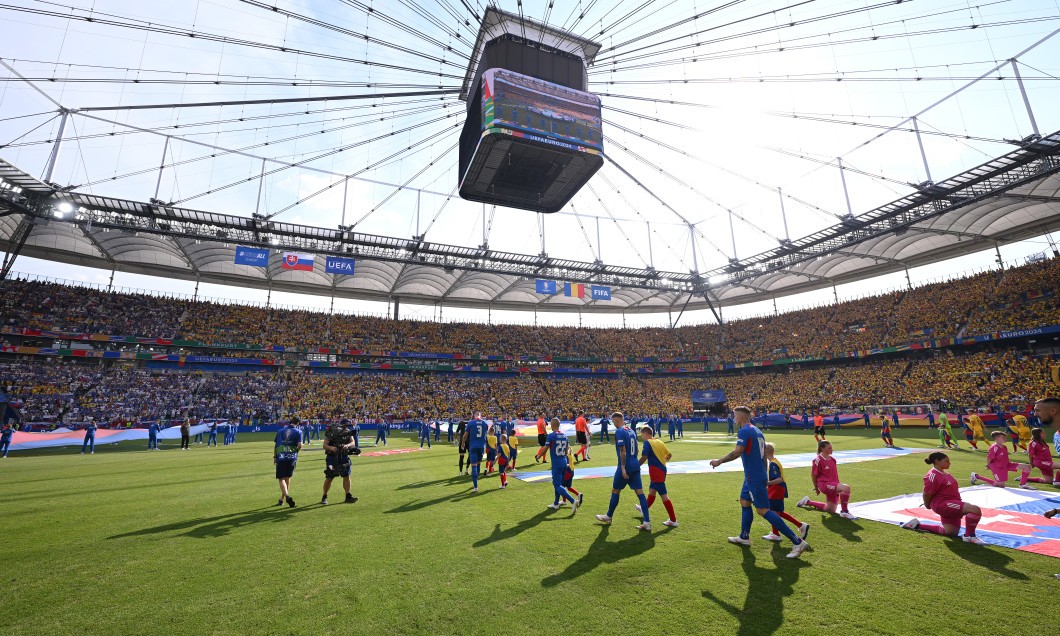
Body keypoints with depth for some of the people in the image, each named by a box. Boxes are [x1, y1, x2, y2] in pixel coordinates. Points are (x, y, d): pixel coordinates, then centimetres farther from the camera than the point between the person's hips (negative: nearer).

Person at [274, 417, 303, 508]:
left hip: (281, 457, 0)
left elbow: (275, 445, 9)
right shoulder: (298, 432, 2)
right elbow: (300, 445, -9)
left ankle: (287, 496, -21)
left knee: (281, 479, 1)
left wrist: (274, 457, 15)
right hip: (292, 457, 0)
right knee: (287, 478, 15)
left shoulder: (280, 431, 10)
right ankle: (282, 499, 23)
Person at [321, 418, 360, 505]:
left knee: (346, 476, 1)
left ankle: (348, 496, 8)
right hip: (332, 457, -3)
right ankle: (324, 497, 22)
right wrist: (331, 448, -32)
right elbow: (324, 445, -12)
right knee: (329, 478, 2)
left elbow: (352, 442, -5)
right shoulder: (331, 432, -12)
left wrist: (347, 445, -27)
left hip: (344, 457, 3)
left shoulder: (348, 432, 1)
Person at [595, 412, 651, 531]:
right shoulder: (631, 431, 13)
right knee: (640, 492, 6)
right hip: (635, 466, 8)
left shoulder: (619, 432, -13)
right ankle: (647, 523, 3)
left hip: (625, 467, -8)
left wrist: (623, 468, -22)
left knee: (615, 491, 9)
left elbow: (623, 451, -20)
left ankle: (608, 517, 24)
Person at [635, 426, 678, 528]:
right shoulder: (659, 441, 10)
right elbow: (669, 454, 18)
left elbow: (644, 458, -21)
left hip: (656, 472, -9)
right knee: (651, 490, 23)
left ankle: (673, 521, 2)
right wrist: (666, 459, 40)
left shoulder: (647, 443, -13)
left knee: (664, 495, -3)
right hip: (662, 469, 9)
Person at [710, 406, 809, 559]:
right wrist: (765, 474, 26)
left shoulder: (744, 431, -17)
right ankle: (744, 537, 29)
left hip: (754, 478, -10)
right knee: (744, 502, 19)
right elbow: (764, 455, 18)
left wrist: (720, 461, -18)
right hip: (759, 475, 10)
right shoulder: (757, 431, 13)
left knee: (763, 510, -6)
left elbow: (737, 452, -27)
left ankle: (798, 542, -3)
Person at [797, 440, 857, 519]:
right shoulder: (818, 460, -12)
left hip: (833, 485, 8)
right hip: (824, 484, -8)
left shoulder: (832, 459, 10)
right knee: (846, 488, -30)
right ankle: (844, 512, -19)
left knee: (830, 510, 11)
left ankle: (808, 502, 31)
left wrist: (838, 484, 23)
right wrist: (816, 488, 3)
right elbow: (813, 475, -5)